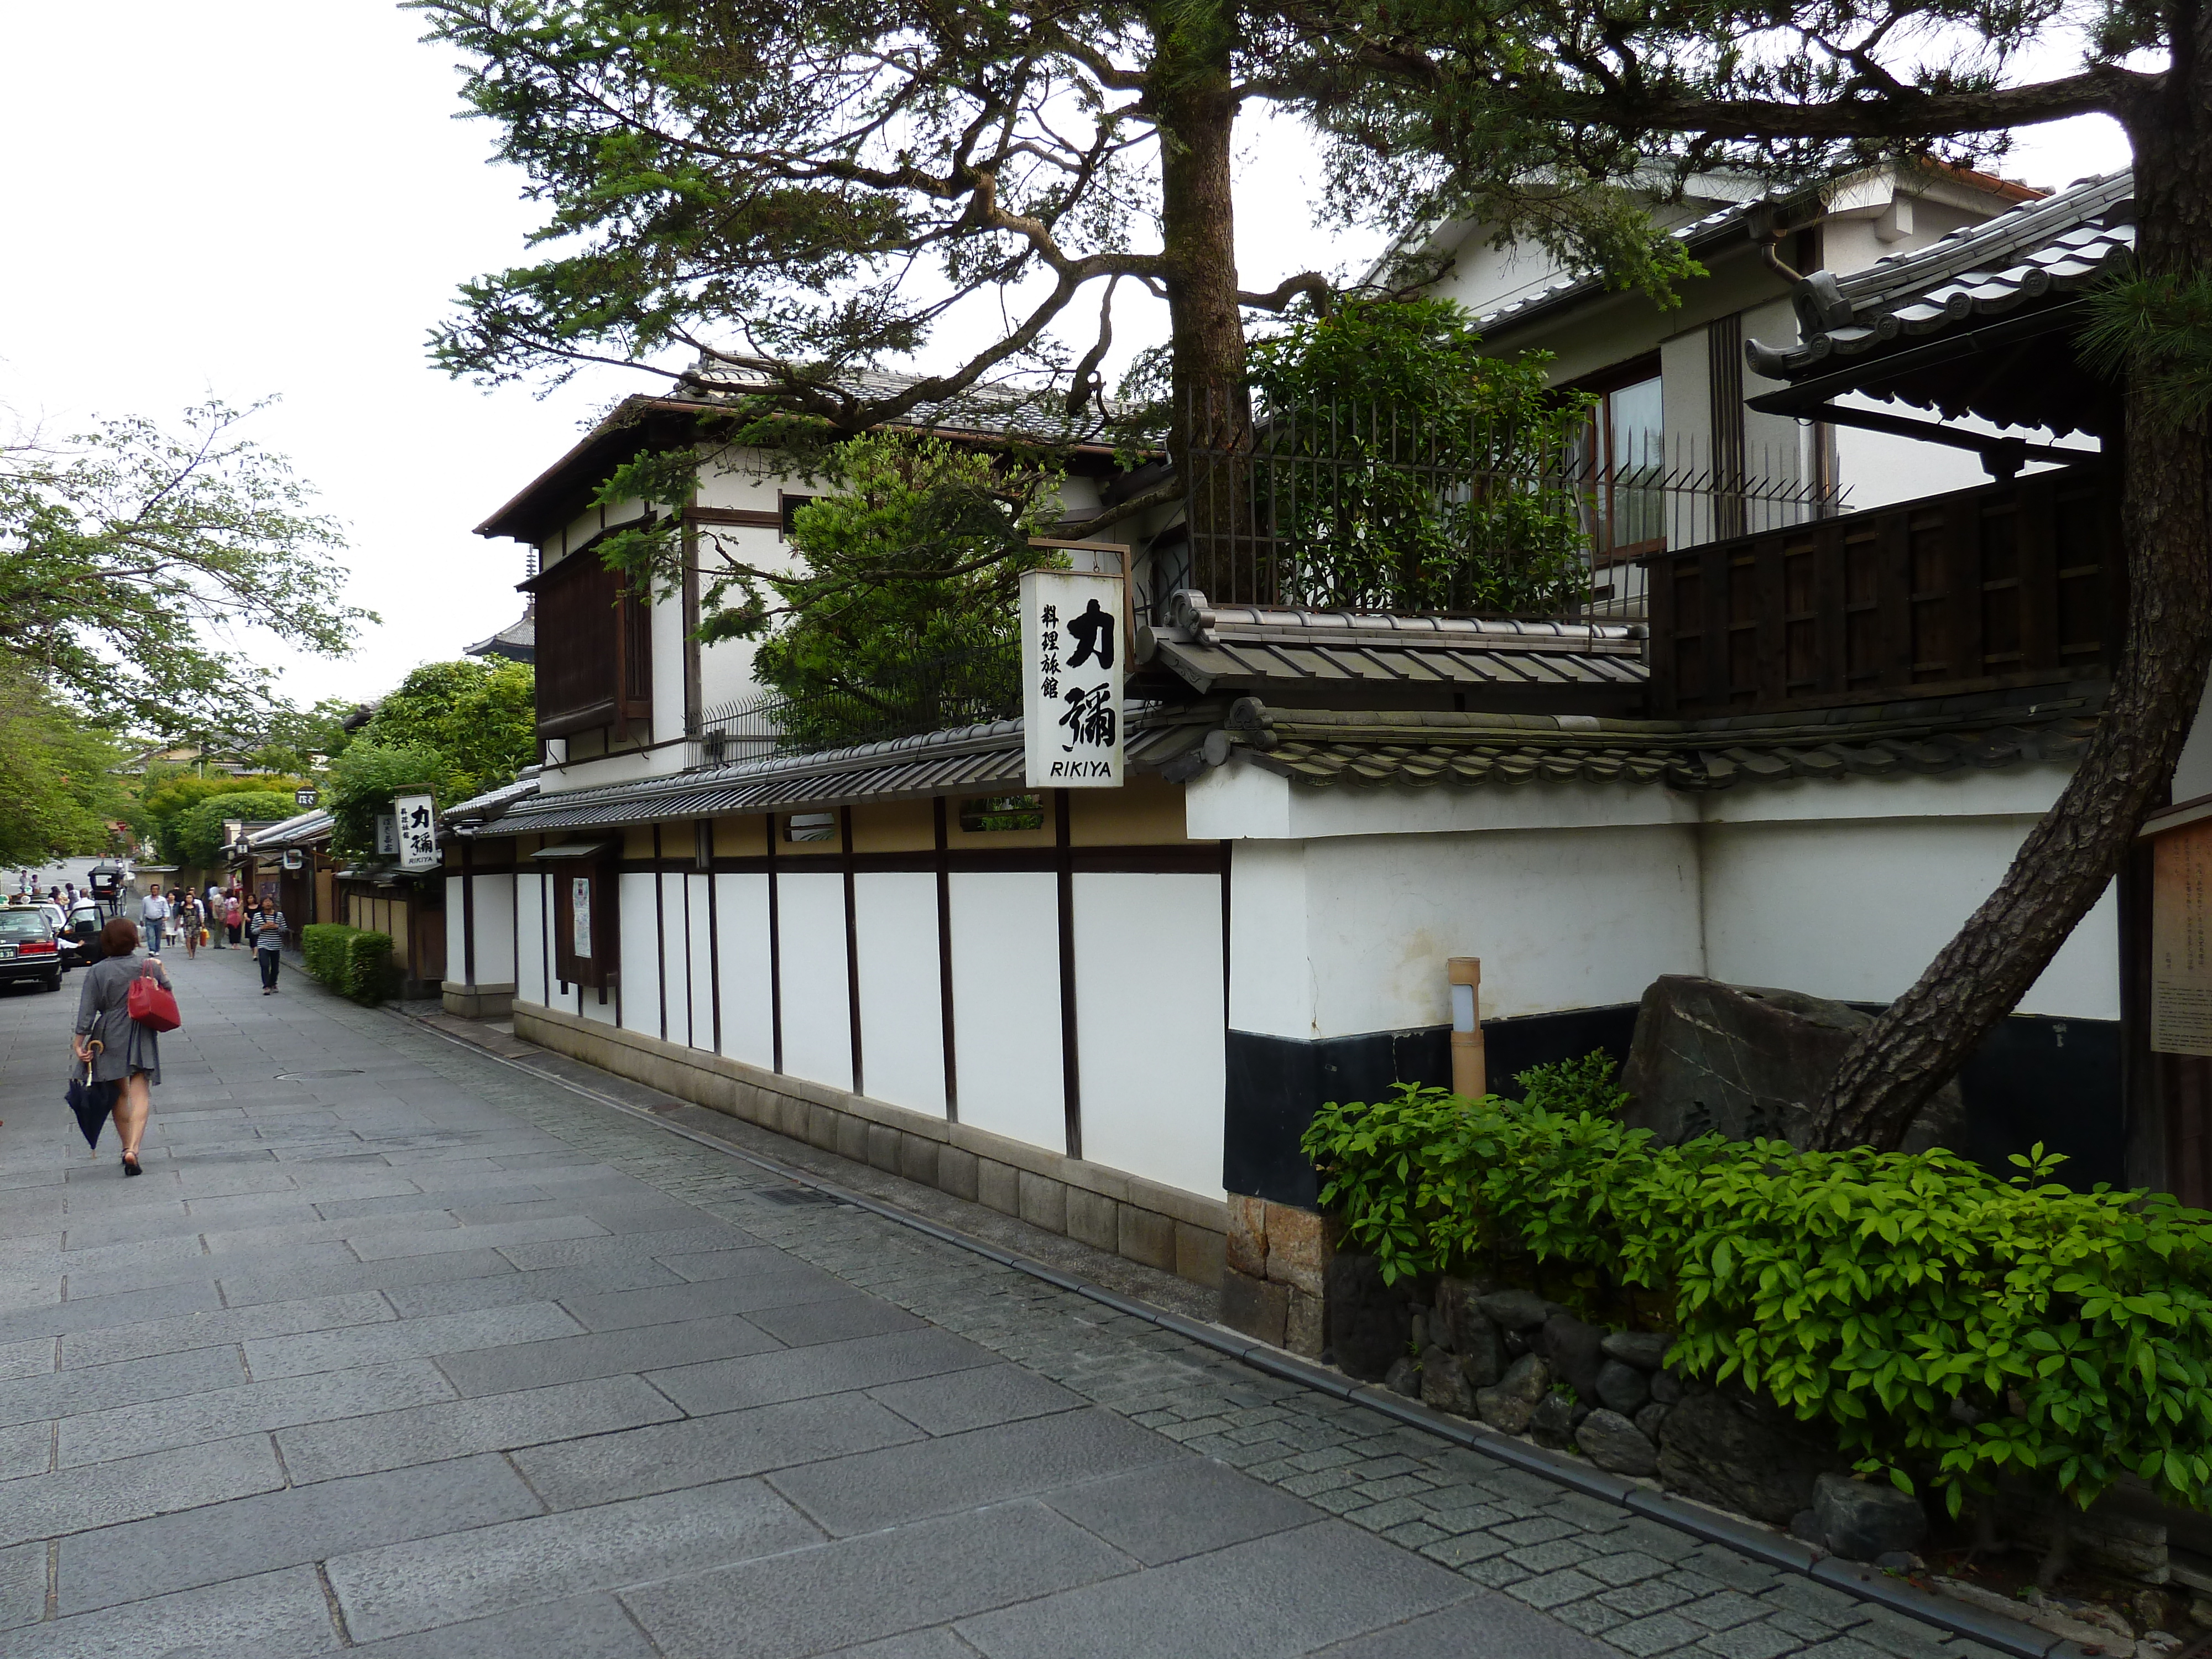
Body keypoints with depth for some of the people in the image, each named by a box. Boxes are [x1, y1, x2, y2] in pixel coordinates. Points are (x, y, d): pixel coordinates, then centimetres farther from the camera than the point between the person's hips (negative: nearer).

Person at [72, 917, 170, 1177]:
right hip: (141, 1038, -1)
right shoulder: (150, 967, -6)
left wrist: (80, 1040, -2)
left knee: (119, 1094, 15)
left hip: (109, 1038, 1)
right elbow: (168, 993, 6)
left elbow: (87, 1009, -5)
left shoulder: (96, 972, -4)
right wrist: (161, 970, 19)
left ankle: (127, 1148, 25)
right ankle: (133, 1149, -21)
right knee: (140, 1093, -3)